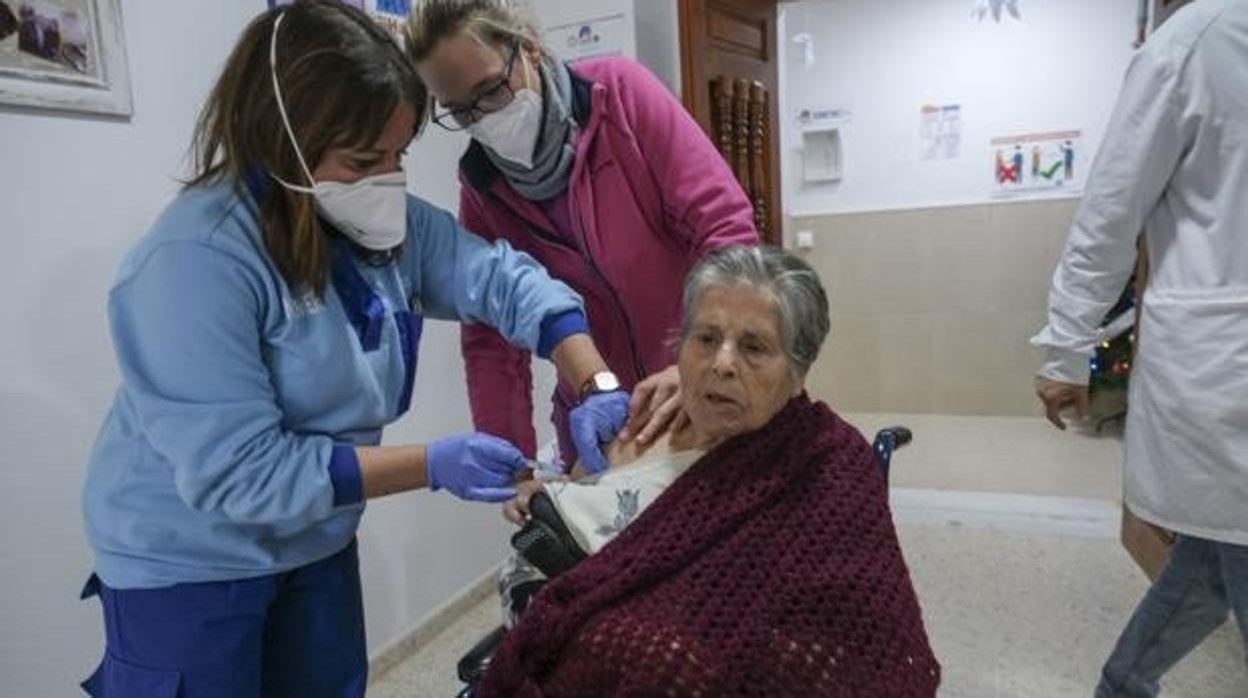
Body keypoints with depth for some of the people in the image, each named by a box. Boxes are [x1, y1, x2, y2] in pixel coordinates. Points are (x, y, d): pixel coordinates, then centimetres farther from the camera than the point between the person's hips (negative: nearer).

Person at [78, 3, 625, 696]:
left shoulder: (385, 220, -7)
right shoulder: (196, 259, -29)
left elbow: (500, 279, -8)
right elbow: (237, 472, -30)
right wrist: (433, 465, -31)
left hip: (317, 544, 7)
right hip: (191, 565, -6)